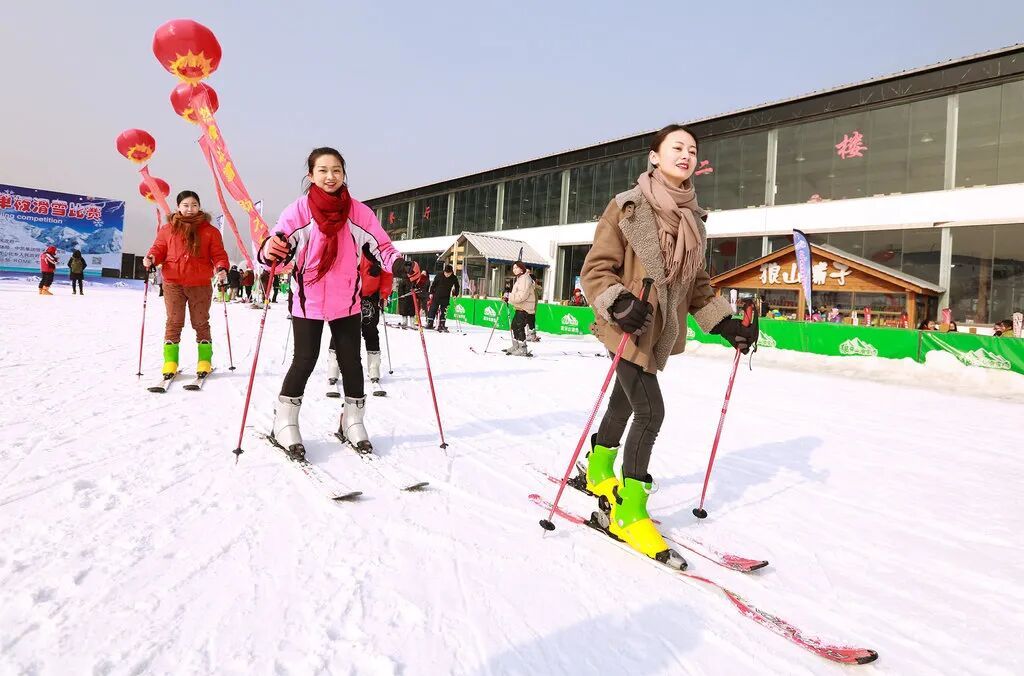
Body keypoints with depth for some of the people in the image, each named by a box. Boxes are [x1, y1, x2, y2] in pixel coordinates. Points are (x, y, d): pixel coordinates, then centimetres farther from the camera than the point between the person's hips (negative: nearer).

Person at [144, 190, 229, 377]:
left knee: (201, 322, 7)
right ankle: (170, 361, 10)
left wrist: (221, 268, -17)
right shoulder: (168, 228, 8)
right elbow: (159, 248, 10)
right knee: (174, 322, 3)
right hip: (173, 283, 1)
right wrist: (152, 258, -11)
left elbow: (218, 254, 2)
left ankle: (205, 360, 16)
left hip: (200, 284, -1)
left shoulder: (210, 231, 5)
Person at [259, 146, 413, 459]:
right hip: (308, 299, -2)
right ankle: (285, 424, 18)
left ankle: (352, 423, 24)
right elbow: (279, 242, -16)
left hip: (346, 300, 2)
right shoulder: (299, 209, -8)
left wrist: (400, 266, -19)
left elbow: (381, 246, 0)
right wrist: (270, 251, -39)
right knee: (305, 360, 0)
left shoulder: (358, 212, -2)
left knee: (351, 360, 8)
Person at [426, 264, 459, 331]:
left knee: (444, 311, 3)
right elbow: (433, 284, 0)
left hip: (446, 298, 1)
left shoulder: (454, 278, -6)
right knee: (433, 309, 1)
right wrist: (431, 293, 0)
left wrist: (455, 295, 0)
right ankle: (430, 323, 7)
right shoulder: (439, 276, -10)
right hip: (436, 296, -1)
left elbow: (457, 287, 8)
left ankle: (442, 325, 9)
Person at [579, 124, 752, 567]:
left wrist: (725, 323, 6)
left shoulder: (691, 217, 10)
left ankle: (599, 474, 42)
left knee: (624, 403, 20)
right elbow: (597, 269, -12)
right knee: (650, 412, -13)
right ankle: (628, 511, 2)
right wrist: (619, 304, -30)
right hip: (628, 328, -7)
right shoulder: (628, 207, -10)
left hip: (661, 331, 7)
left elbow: (696, 283, 16)